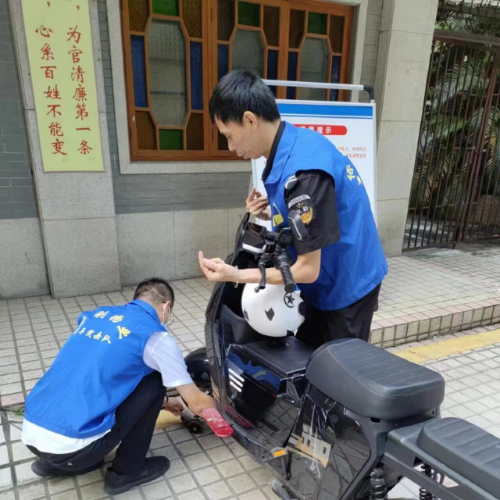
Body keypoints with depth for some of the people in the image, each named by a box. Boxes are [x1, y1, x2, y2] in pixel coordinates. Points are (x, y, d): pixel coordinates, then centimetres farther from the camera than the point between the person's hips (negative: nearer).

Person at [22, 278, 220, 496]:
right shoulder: (155, 336, -4)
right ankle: (126, 472, 16)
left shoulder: (96, 315, 16)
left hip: (30, 434, 7)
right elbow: (197, 404, 4)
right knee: (153, 383, 6)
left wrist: (162, 402, 39)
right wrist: (213, 404, 28)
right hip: (73, 446, -7)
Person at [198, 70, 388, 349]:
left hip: (345, 289, -9)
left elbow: (308, 269, -26)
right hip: (331, 283, 9)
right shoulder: (300, 141, -3)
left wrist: (235, 275, -24)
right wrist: (274, 214, -4)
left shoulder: (303, 171, -32)